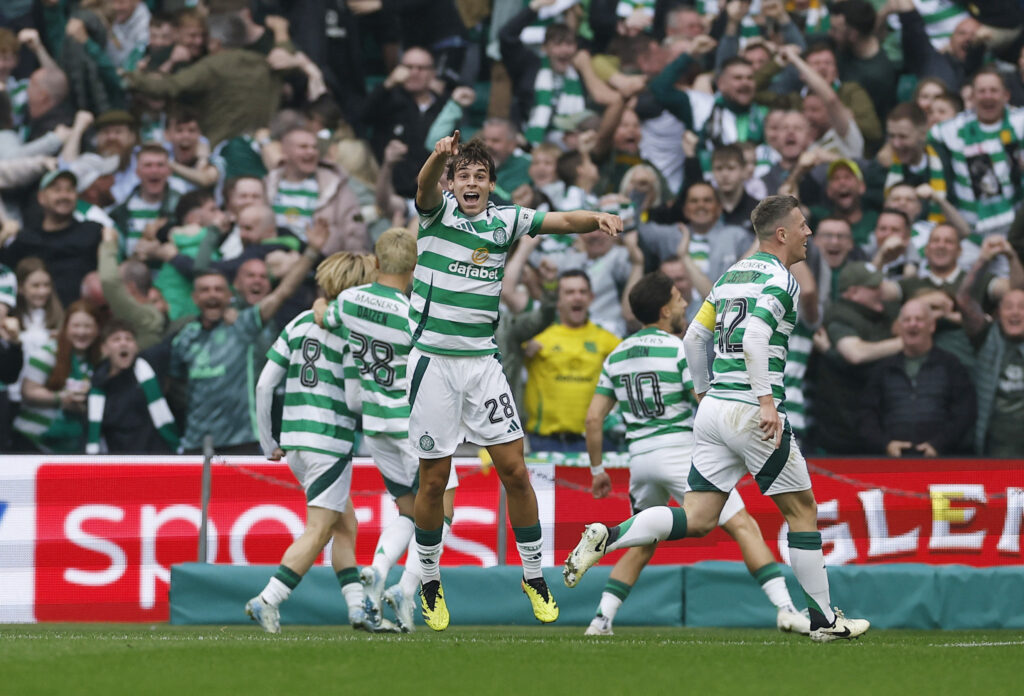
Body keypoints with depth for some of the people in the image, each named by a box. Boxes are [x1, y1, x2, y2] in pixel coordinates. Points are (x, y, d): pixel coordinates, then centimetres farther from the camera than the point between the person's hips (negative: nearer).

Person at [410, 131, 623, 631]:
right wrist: (439, 156, -48)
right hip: (433, 361, -3)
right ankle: (430, 582, 18)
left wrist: (597, 218, -28)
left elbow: (560, 221, -5)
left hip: (482, 361, 3)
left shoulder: (505, 220, 7)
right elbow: (425, 186, -24)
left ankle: (533, 575, 12)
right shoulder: (437, 211, -2)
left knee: (514, 471, -2)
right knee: (434, 480, 1)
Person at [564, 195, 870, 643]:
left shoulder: (732, 274, 18)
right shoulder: (779, 279, -9)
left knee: (698, 520, 3)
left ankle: (606, 537, -15)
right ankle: (824, 619, 10)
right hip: (750, 411, -8)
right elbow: (754, 337, -25)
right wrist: (767, 401, -28)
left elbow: (694, 339, 21)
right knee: (802, 509, 6)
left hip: (714, 405, 8)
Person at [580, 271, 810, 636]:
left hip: (640, 458, 6)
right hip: (682, 452, -6)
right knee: (744, 526, -5)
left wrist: (597, 469, 19)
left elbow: (593, 418, 11)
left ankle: (601, 619, 10)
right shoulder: (680, 349, -6)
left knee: (642, 545, 21)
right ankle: (785, 609, -15)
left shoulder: (617, 356, 12)